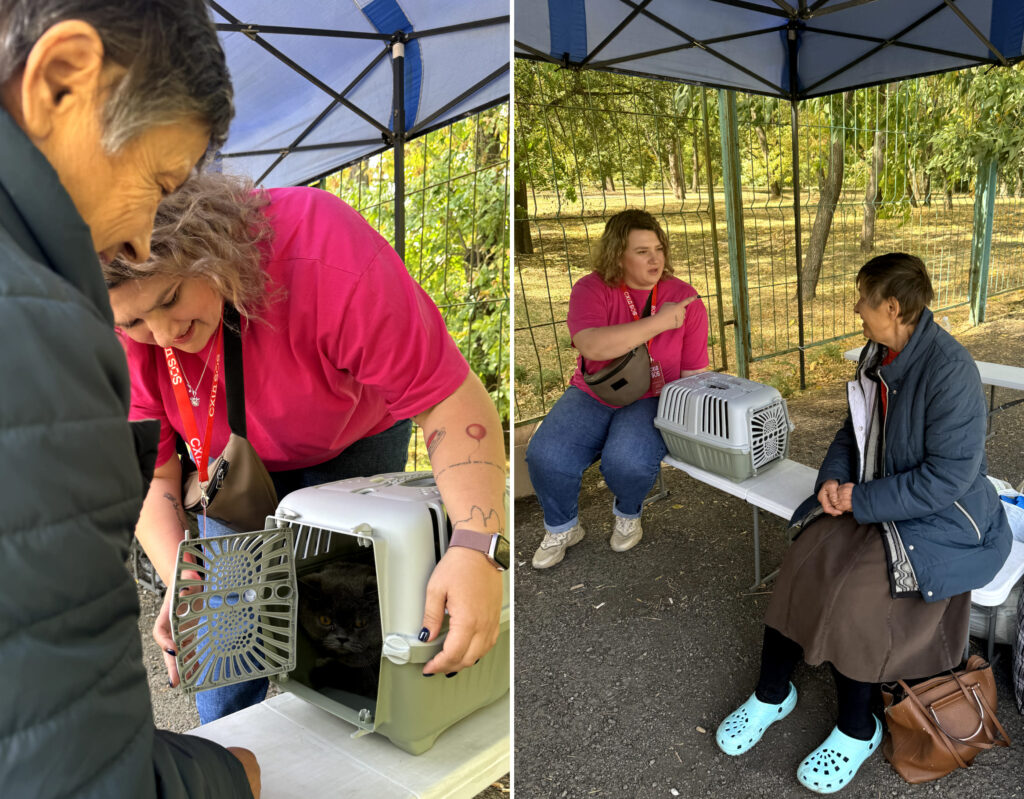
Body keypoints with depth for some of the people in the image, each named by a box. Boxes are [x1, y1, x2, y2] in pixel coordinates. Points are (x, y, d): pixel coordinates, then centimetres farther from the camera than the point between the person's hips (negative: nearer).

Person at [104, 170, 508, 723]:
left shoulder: (328, 258, -40)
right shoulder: (121, 331, -27)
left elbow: (449, 398, -37)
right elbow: (151, 475, -17)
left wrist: (476, 546, -50)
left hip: (355, 440, -2)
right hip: (236, 460, 3)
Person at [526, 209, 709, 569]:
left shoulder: (684, 297, -1)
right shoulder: (592, 289, -6)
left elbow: (694, 374, 1)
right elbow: (592, 346, -26)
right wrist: (659, 322, -26)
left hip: (653, 400, 0)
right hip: (592, 394, 1)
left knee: (628, 462, -31)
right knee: (545, 456, -23)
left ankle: (628, 513, 9)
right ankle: (562, 527, 10)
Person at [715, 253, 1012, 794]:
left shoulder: (949, 370, -24)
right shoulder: (879, 355, 3)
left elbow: (948, 477, -24)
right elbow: (856, 429, 16)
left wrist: (862, 501, -19)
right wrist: (833, 477, -3)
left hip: (941, 518, -7)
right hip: (871, 501, 7)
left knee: (851, 595, -24)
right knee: (803, 565, -13)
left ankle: (856, 730, 1)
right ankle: (771, 695, 6)